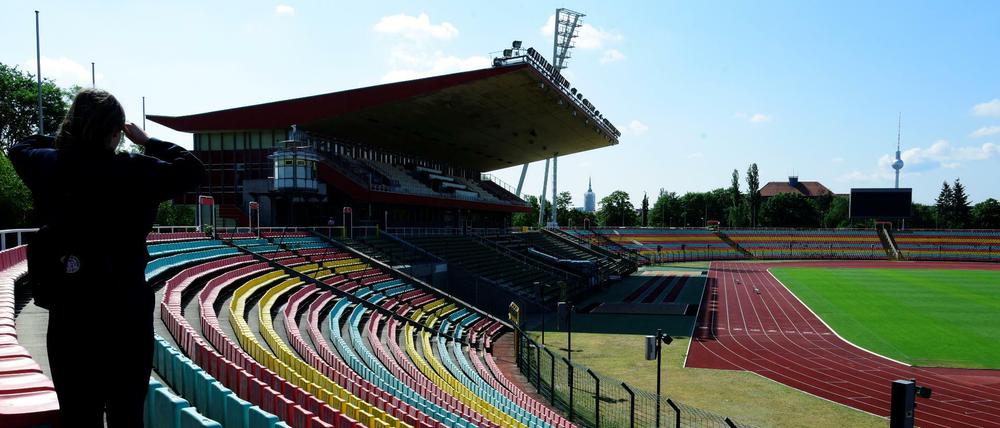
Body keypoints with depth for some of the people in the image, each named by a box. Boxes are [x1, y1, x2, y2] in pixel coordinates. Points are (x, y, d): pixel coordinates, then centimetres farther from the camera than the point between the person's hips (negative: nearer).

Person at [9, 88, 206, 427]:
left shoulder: (49, 167, 0)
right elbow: (193, 170, -1)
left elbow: (19, 149, 22)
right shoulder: (135, 171, -12)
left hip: (69, 316, 3)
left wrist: (67, 136, 20)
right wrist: (148, 142, 5)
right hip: (126, 313, -3)